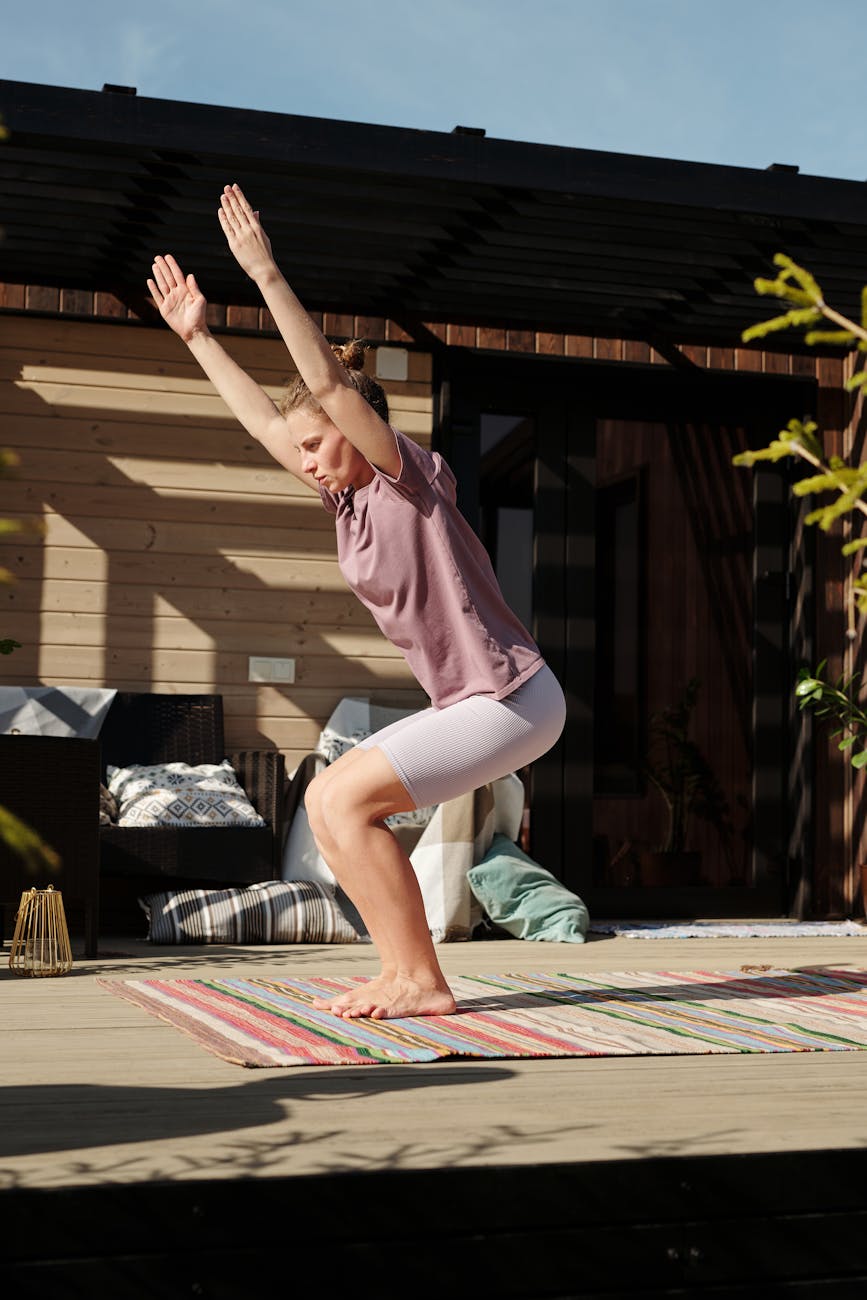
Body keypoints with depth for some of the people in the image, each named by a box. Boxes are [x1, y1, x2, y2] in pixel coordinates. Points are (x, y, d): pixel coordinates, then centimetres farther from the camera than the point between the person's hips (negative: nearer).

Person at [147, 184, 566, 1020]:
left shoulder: (409, 478, -11)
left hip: (511, 700, -9)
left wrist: (267, 277, -22)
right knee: (326, 802, 7)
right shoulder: (348, 495, 11)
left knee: (343, 800, -13)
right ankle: (401, 974, 8)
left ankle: (422, 981, -8)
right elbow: (262, 419, 18)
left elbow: (329, 383, -22)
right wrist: (196, 335, 22)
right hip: (472, 706, 9)